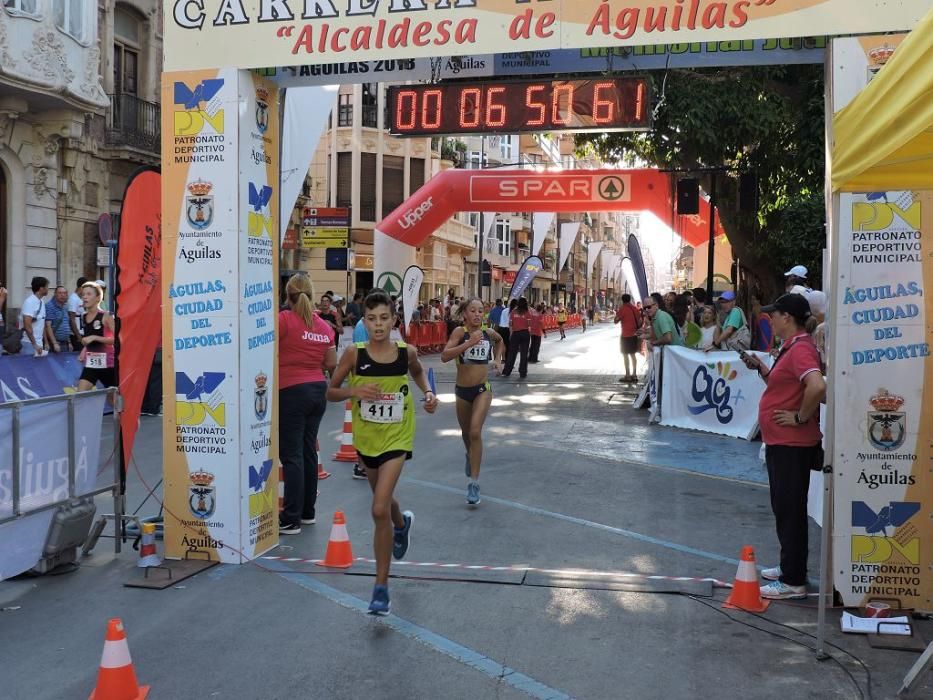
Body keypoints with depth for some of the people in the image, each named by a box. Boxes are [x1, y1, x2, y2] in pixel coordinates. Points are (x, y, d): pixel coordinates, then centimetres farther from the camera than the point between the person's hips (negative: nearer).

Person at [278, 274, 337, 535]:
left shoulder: (284, 319, -10)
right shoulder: (324, 326, 6)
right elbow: (331, 364, 10)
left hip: (291, 392, -6)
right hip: (318, 389, 6)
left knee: (291, 455, -4)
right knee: (308, 451, 14)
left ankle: (291, 519, -3)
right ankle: (307, 511, 22)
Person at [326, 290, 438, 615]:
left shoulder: (406, 352, -10)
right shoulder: (354, 354, -13)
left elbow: (418, 372, 14)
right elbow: (330, 392, -4)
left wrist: (428, 393, -4)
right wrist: (354, 391, -23)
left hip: (396, 438, -2)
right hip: (366, 437, 3)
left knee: (380, 510, -14)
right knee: (383, 500, 24)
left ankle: (381, 586, -2)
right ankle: (402, 523, 62)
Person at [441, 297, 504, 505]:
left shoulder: (489, 333, -2)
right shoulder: (460, 332, -12)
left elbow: (500, 341, 24)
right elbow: (445, 356, -27)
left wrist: (498, 359, 11)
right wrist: (469, 342, -31)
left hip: (482, 390, 0)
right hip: (462, 390, 0)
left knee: (475, 432, -18)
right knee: (466, 433, 20)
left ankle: (474, 483, -13)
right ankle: (471, 455, 56)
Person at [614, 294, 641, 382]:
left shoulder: (622, 309, -10)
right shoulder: (635, 308, 7)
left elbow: (616, 321, -6)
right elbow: (640, 320, 8)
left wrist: (617, 311, 5)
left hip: (625, 335, -6)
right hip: (634, 335, 6)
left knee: (625, 355, -1)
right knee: (633, 354, 14)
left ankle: (627, 375, -4)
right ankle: (634, 374, 14)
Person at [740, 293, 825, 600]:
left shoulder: (801, 349, -19)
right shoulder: (792, 348, 13)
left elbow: (817, 387, -35)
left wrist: (801, 417, -23)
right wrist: (761, 368, 11)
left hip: (792, 445, -11)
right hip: (781, 442, 11)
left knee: (790, 510, -3)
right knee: (784, 507, 19)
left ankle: (793, 582, 4)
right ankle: (790, 567, 32)